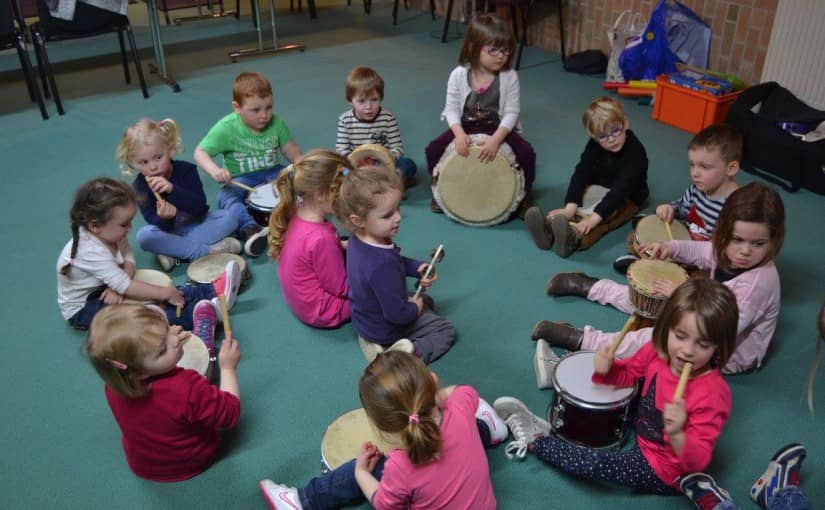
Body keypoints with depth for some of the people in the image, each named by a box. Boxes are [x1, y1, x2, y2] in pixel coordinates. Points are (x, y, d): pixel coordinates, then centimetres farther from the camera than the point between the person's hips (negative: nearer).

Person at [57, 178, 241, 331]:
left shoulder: (110, 234, -8)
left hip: (105, 292, 8)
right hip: (83, 308, -8)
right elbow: (125, 286, -32)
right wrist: (163, 293, -28)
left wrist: (118, 287, -23)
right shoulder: (91, 251, -33)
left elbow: (128, 259, -2)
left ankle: (212, 291, -17)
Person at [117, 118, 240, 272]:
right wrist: (163, 218, -43)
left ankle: (176, 254, -27)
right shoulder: (139, 186, -14)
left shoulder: (186, 169, -16)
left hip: (196, 225, 1)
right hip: (168, 229, 0)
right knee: (144, 236, -31)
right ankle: (206, 250, -26)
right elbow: (153, 222, -17)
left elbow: (199, 205, -25)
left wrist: (172, 189, -40)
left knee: (229, 217, -23)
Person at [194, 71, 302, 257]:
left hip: (271, 172, 3)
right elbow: (200, 152, -16)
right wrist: (214, 170, -37)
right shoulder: (226, 128, -17)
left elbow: (289, 148, 5)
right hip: (240, 179, -3)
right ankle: (249, 228, -50)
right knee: (225, 196, -34)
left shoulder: (276, 123, -7)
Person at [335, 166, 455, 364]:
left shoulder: (359, 239, -12)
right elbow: (396, 314, -32)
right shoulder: (382, 265, -41)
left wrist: (417, 267, -8)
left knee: (427, 301, 30)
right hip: (386, 330, -7)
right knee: (446, 331, 9)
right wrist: (416, 308, -12)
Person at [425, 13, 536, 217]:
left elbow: (511, 112, -14)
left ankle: (521, 194, 7)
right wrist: (459, 134, -26)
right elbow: (452, 109, -7)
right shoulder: (459, 75, -11)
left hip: (499, 129, -1)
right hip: (465, 127, 1)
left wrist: (496, 139, -29)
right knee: (434, 149, -19)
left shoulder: (510, 76, -13)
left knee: (526, 153, -23)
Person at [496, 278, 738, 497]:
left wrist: (676, 434, -53)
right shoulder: (657, 351, -16)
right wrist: (607, 368, -20)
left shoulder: (713, 394, -33)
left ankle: (534, 440, 4)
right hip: (644, 432, 7)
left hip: (664, 472, -7)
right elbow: (628, 373, 3)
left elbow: (697, 461, -31)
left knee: (591, 463, -18)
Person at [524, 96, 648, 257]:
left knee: (606, 214, -34)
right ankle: (550, 227, -53)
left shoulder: (635, 151, -29)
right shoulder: (594, 145, -13)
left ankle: (574, 236, -62)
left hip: (628, 197, -5)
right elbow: (581, 173, -25)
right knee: (578, 208, -24)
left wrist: (595, 217, -49)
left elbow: (622, 188, -38)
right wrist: (570, 207, -41)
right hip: (599, 189, 5)